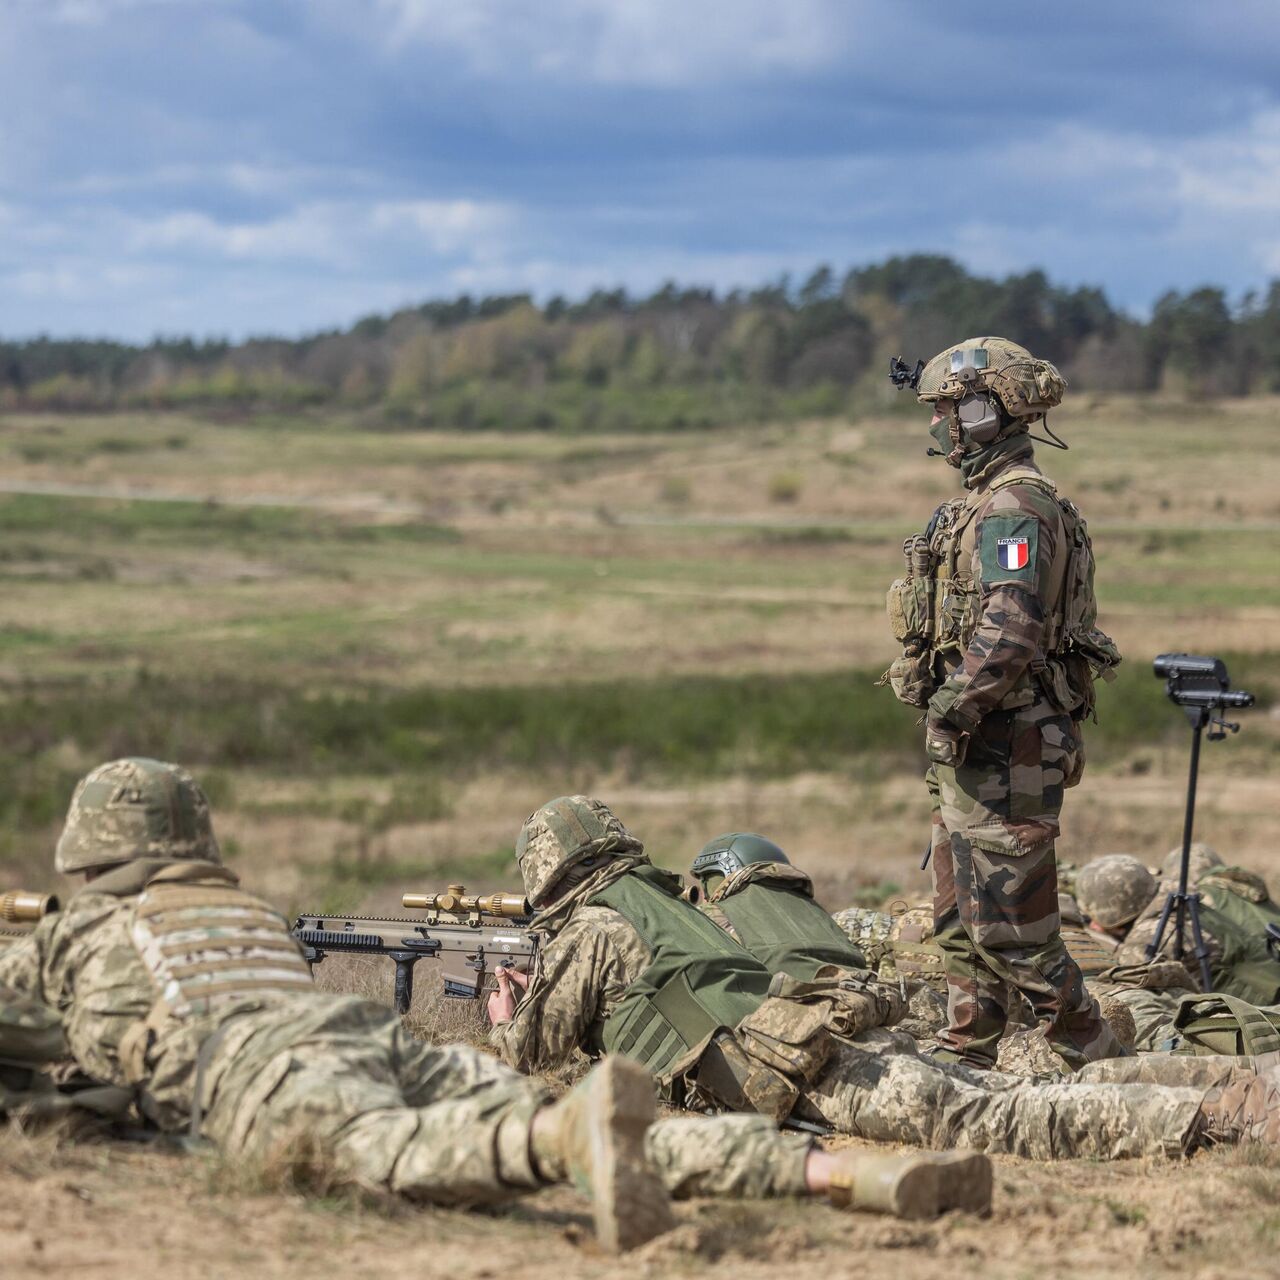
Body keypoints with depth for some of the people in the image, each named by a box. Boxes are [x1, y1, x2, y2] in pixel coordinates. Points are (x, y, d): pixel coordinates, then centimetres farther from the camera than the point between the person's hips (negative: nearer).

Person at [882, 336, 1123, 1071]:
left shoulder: (1012, 509, -17)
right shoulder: (994, 501, 16)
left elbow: (1008, 631, -27)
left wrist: (953, 707, -19)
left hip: (1004, 750, -11)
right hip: (976, 753, 11)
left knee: (1011, 926, -7)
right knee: (964, 921, 15)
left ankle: (1100, 1063, 1)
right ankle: (965, 1062, 22)